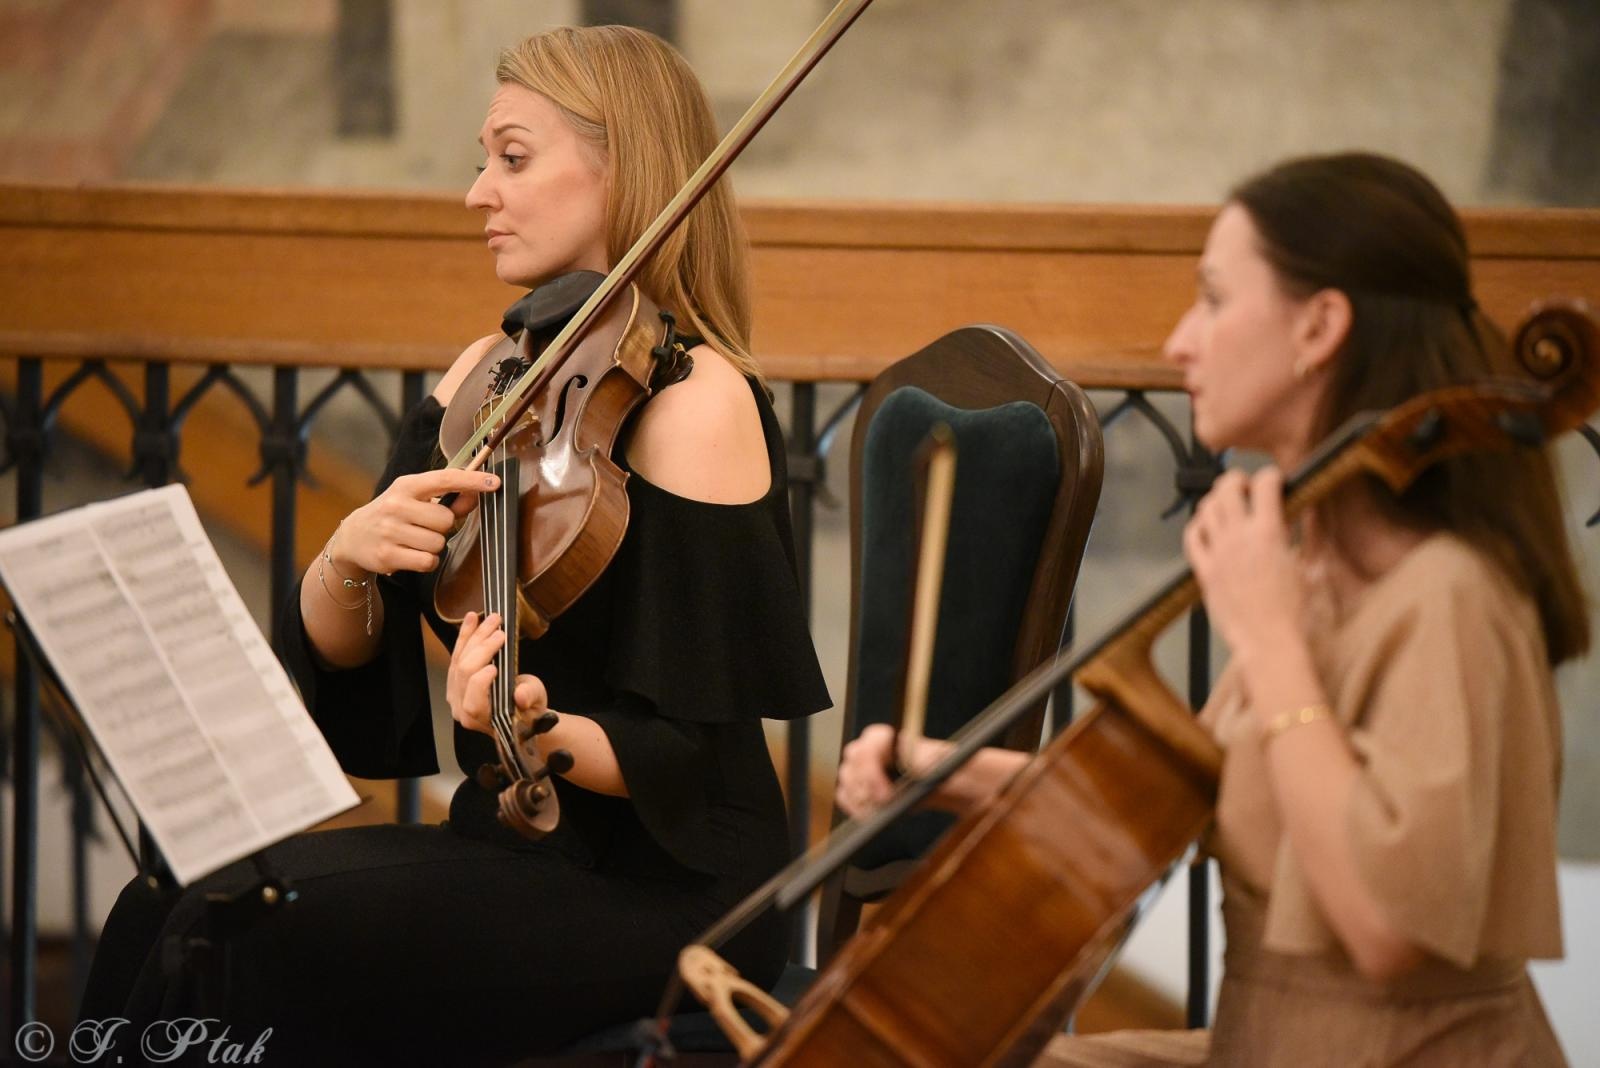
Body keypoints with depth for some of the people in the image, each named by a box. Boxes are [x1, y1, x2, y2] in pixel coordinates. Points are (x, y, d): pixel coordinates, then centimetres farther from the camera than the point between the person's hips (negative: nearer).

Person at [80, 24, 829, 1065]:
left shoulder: (695, 402, -12)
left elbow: (681, 754, -15)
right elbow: (334, 652, 7)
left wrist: (540, 734, -34)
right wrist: (347, 561, -15)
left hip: (662, 890, -7)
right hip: (510, 847, 7)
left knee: (257, 944, -23)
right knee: (164, 913, -13)